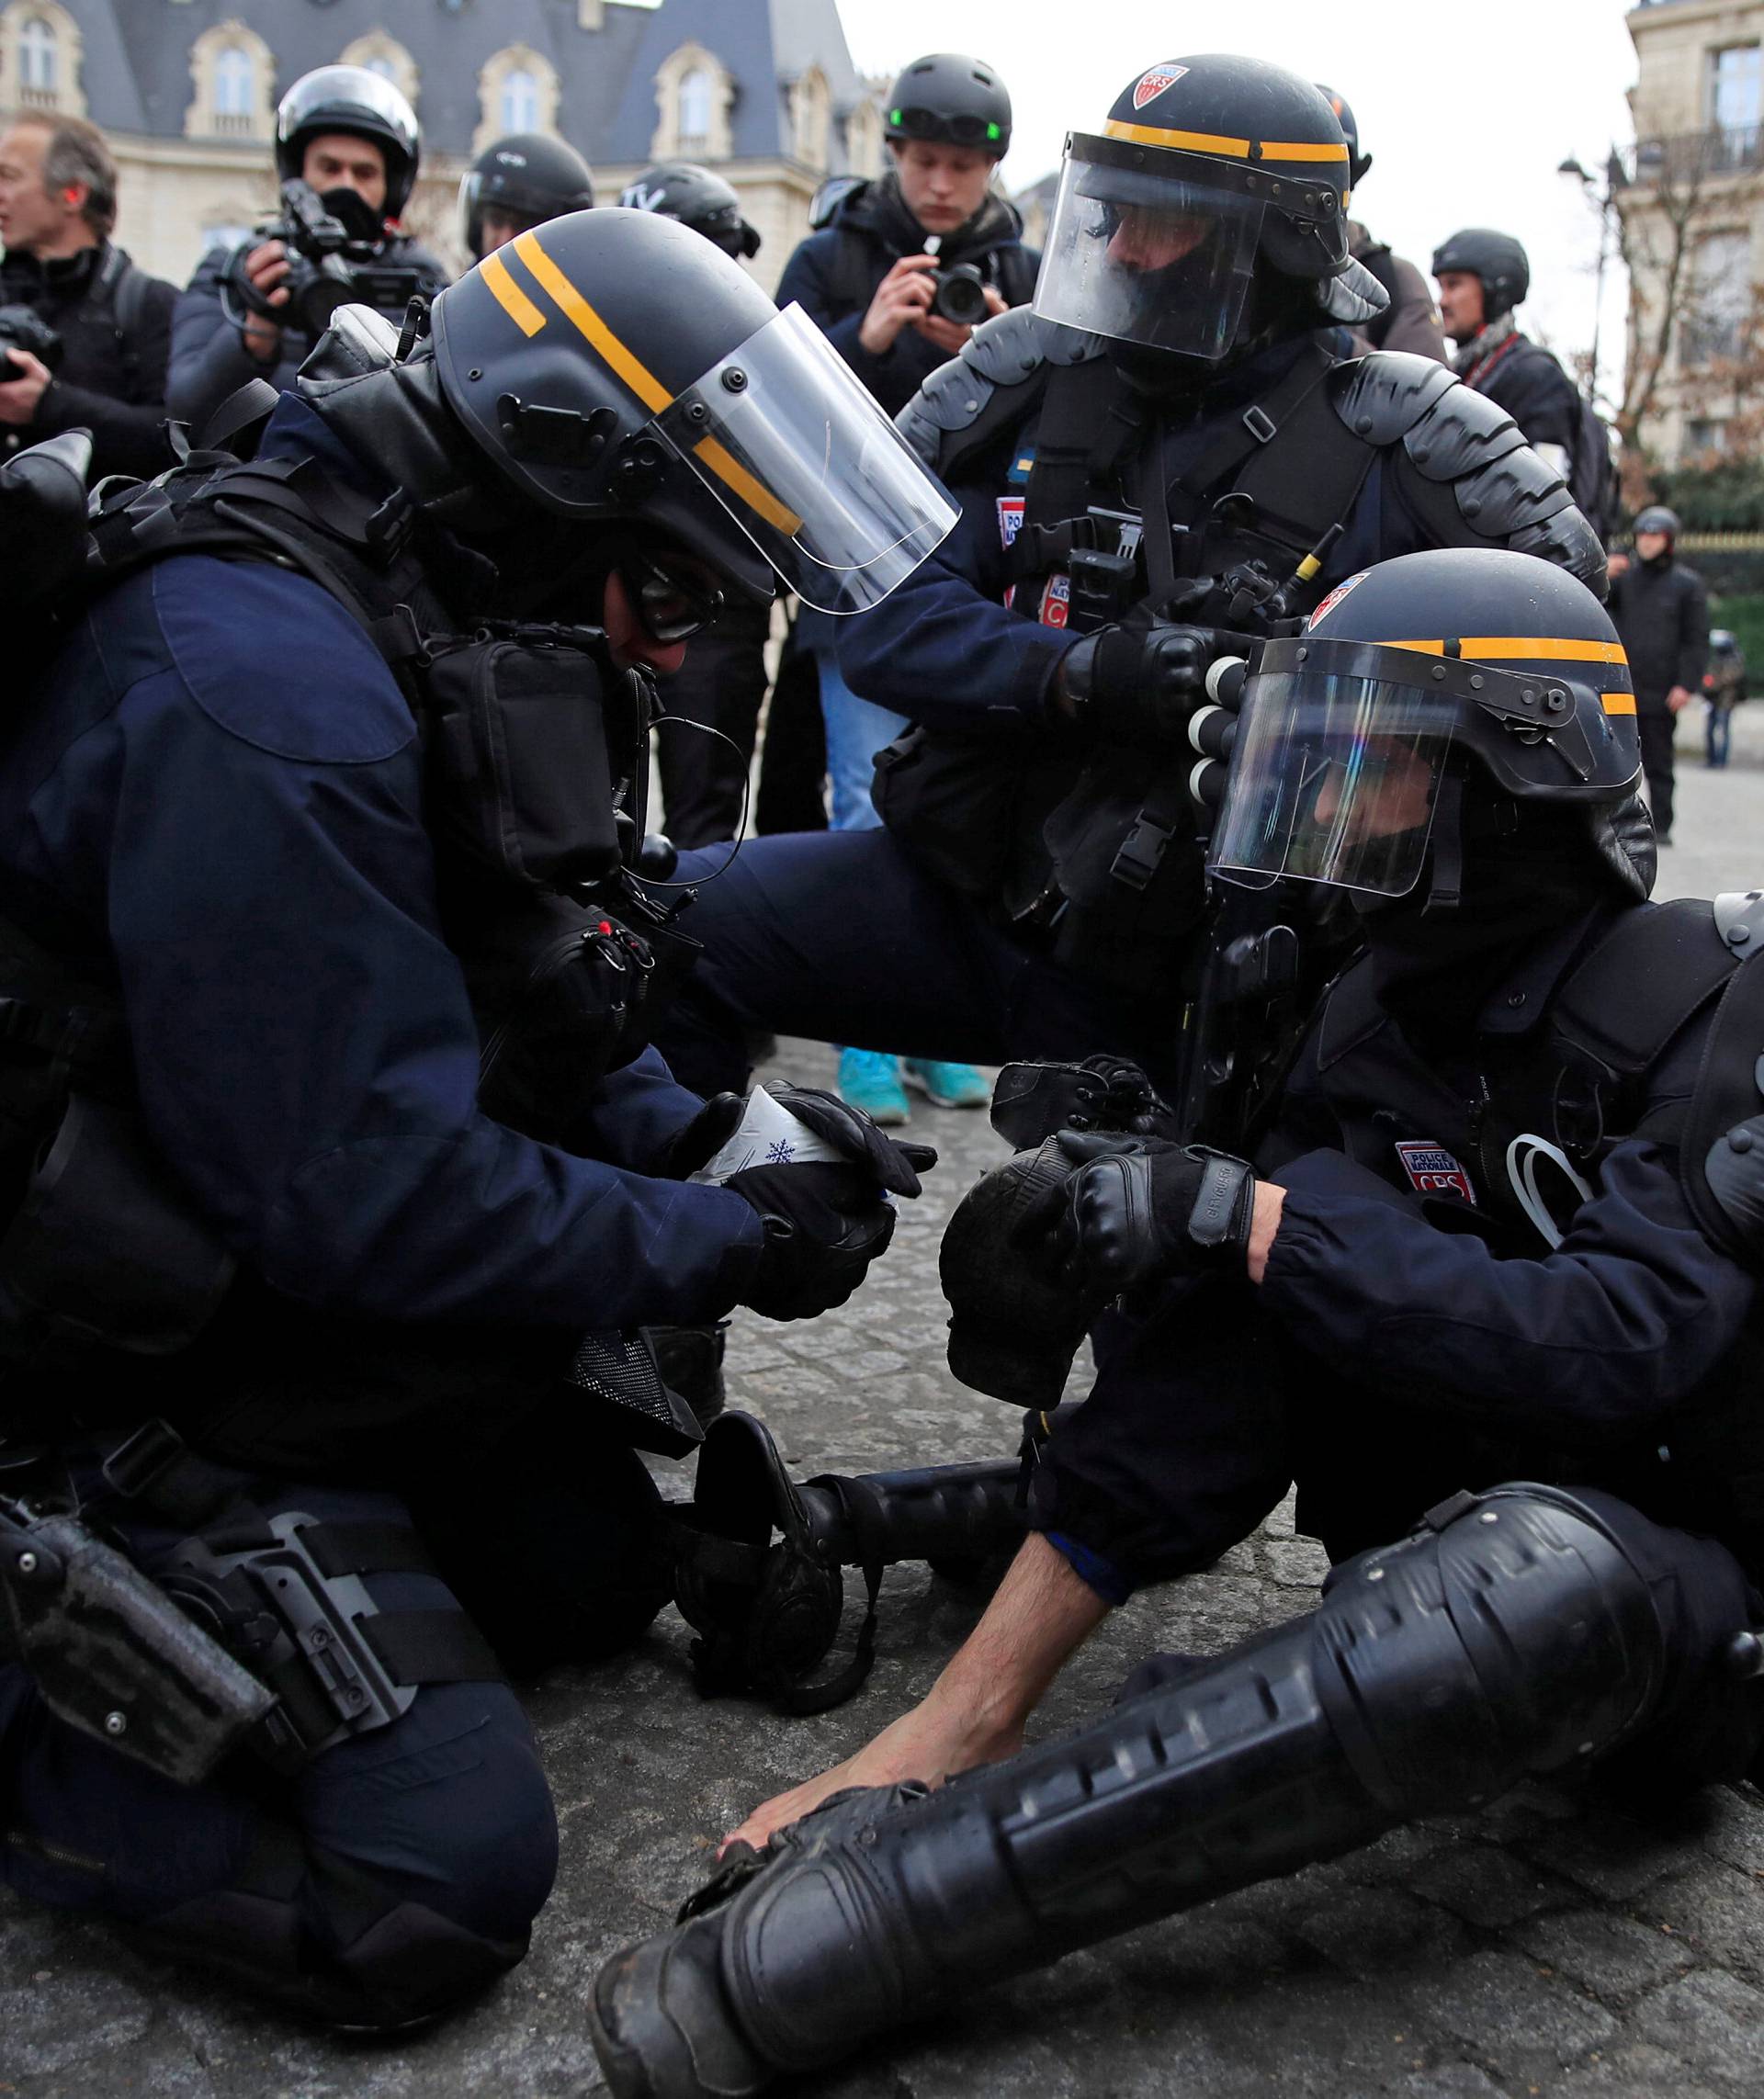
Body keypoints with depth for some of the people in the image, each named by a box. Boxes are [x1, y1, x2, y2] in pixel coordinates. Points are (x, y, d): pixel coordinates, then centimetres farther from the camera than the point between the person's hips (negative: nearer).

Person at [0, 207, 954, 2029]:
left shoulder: (479, 634, 3)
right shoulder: (265, 683, -29)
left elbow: (518, 1016, 11)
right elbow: (366, 1189, -30)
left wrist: (712, 1141, -6)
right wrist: (727, 1244, -17)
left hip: (343, 1304, 10)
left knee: (593, 1582, 22)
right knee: (435, 1884, -13)